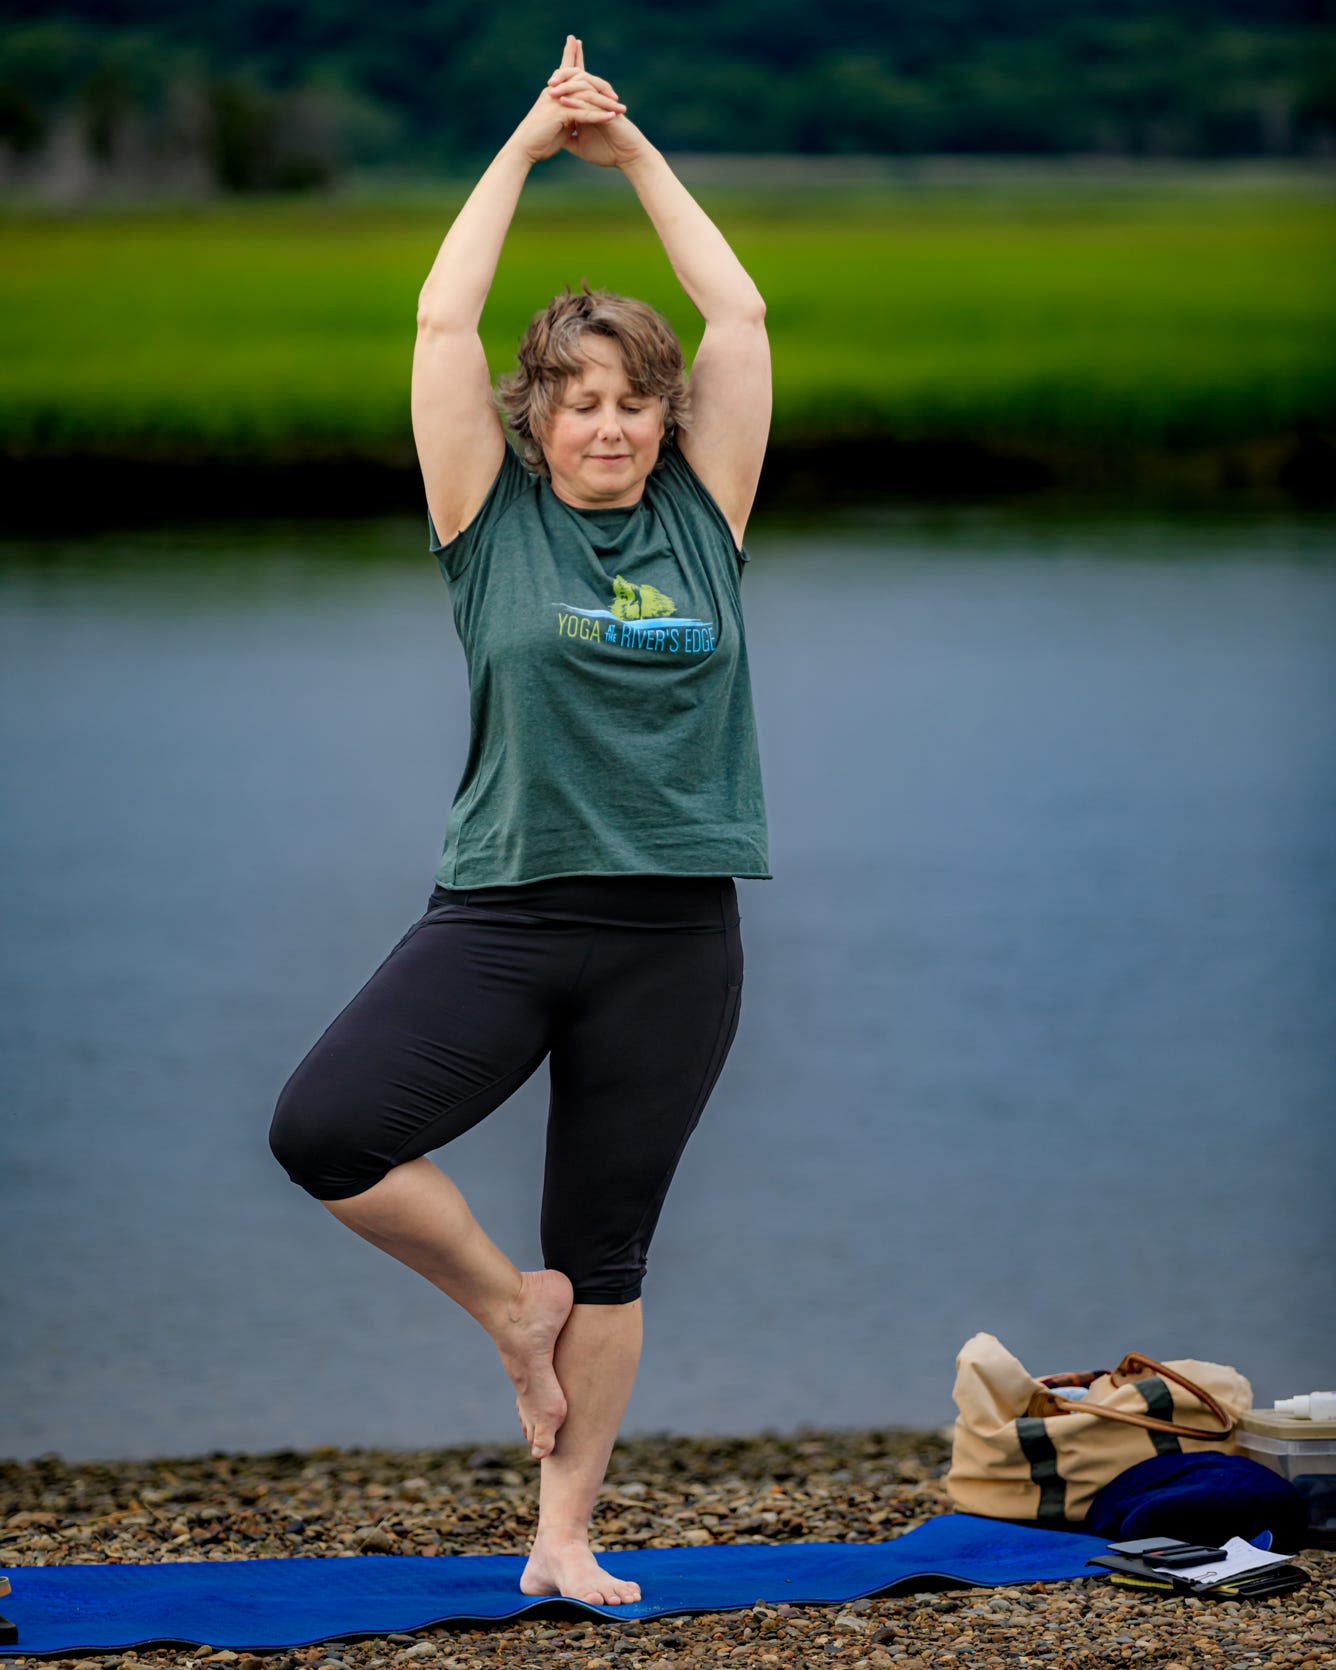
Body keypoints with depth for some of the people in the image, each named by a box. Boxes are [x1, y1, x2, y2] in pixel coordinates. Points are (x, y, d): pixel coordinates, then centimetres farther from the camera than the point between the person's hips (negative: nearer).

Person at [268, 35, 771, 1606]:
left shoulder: (701, 522, 7)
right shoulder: (498, 525, 3)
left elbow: (740, 317, 7)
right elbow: (441, 322, -2)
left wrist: (637, 154, 10)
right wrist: (526, 146, 3)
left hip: (673, 936, 1)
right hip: (501, 913, -1)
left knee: (608, 1254, 6)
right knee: (323, 1130, -21)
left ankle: (564, 1539, 16)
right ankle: (507, 1300, 5)